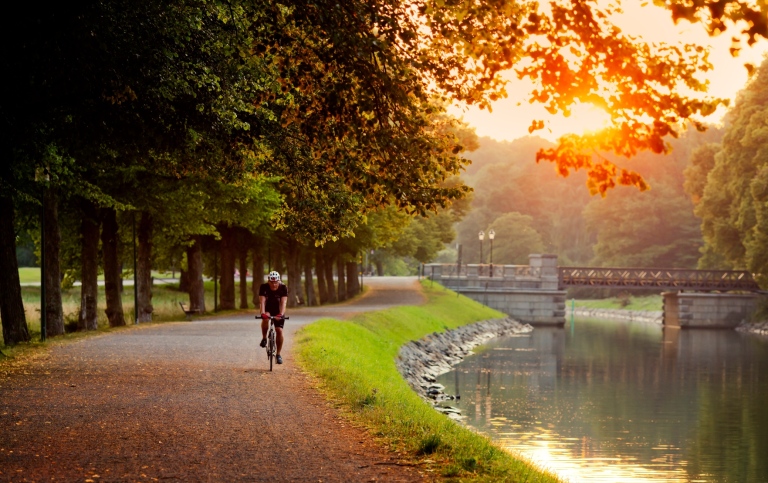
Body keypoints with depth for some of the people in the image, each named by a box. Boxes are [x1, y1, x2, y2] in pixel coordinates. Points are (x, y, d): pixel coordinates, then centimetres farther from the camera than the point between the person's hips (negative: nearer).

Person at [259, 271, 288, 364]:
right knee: (265, 318, -35)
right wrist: (263, 313, -50)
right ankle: (264, 338, -12)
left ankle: (278, 354, 2)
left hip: (278, 311, 1)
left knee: (279, 331, -11)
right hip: (268, 309, -1)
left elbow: (283, 302, -32)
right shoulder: (264, 287, -24)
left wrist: (281, 314, -49)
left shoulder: (283, 288, -24)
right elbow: (262, 301, -32)